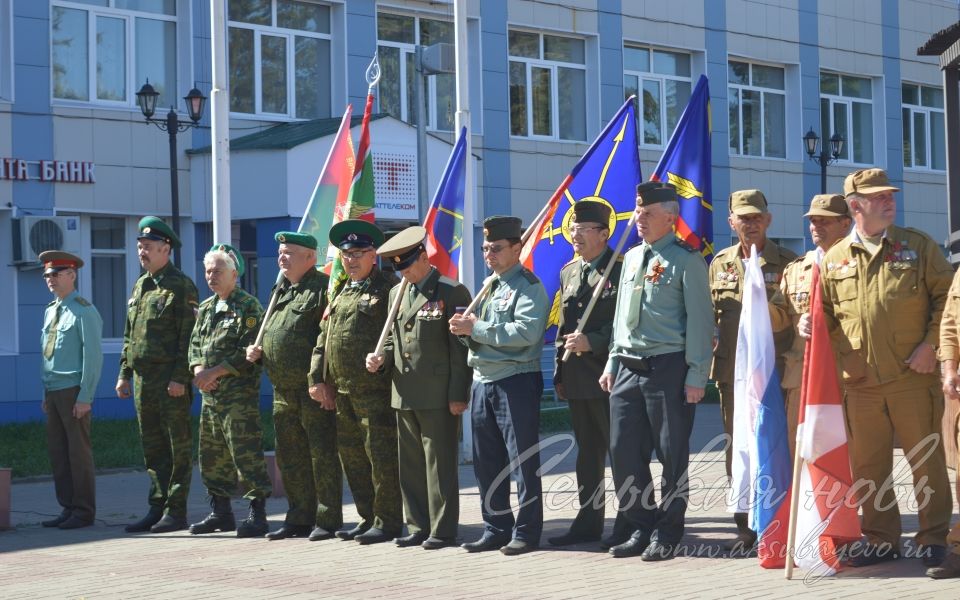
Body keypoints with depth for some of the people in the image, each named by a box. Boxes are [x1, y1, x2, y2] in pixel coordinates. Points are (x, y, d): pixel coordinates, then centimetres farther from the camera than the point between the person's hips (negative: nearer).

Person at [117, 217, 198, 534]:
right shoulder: (140, 286, 17)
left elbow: (188, 336, -14)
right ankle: (157, 508, 16)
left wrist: (180, 377, -19)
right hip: (143, 380, 8)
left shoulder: (181, 286, -8)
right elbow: (130, 334, 21)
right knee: (152, 447, 10)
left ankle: (176, 512, 1)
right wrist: (124, 373, 15)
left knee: (178, 447, -2)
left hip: (171, 380, -8)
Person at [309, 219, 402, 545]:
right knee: (352, 457, 13)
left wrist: (380, 361, -19)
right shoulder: (340, 292, 18)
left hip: (375, 390, -8)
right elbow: (323, 337, 19)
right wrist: (318, 378, 12)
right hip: (342, 391, 8)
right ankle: (368, 518, 23)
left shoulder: (387, 289, -6)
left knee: (381, 456, -4)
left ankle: (388, 521, 4)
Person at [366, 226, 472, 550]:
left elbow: (461, 347, -9)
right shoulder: (396, 294, 15)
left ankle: (443, 530, 5)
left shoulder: (451, 292, -6)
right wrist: (381, 358, 2)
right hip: (404, 395, 7)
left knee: (440, 463, -2)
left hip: (438, 396, -7)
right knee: (411, 465, 11)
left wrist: (458, 395, -13)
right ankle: (418, 527, 19)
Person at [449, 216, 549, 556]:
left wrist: (477, 329, -17)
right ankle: (496, 528, 19)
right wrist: (465, 329, -1)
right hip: (482, 381, 8)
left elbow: (527, 332, -22)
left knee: (522, 461, -2)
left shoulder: (528, 286, -7)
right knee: (486, 462, 11)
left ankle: (527, 531, 3)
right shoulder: (488, 286, 18)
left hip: (516, 381, -8)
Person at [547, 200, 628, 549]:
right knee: (587, 453, 13)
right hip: (577, 379, 8)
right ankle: (589, 521, 20)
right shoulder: (568, 272, 16)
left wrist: (592, 342, -19)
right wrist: (559, 373, 14)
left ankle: (629, 523, 5)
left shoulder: (621, 269, -8)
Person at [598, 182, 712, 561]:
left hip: (667, 369, -7)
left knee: (671, 454, 1)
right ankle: (641, 528, 18)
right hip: (627, 369, 7)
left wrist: (696, 375, -13)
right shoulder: (633, 257, 16)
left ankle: (667, 534, 10)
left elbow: (699, 321, -9)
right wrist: (612, 363, 16)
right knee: (624, 451, 6)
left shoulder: (686, 260, -6)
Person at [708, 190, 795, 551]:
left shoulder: (787, 263, 2)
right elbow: (710, 315, 16)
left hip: (775, 371, -3)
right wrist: (709, 363, 7)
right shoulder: (720, 263, 12)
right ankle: (746, 527, 14)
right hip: (733, 372, 4)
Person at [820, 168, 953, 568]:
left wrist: (931, 343, -8)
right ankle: (881, 539, 21)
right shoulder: (833, 260, 8)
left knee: (927, 460, 2)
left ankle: (934, 539, 13)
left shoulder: (918, 246, 3)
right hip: (860, 383, 2)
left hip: (914, 377, -2)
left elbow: (945, 295, 2)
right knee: (867, 467, 8)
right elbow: (825, 314, 15)